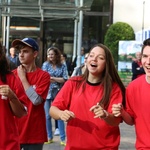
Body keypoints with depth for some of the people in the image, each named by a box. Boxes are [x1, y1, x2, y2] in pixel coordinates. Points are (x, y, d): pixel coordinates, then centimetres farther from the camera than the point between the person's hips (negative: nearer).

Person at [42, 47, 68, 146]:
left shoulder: (62, 66, 2)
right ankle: (49, 137, 16)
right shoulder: (46, 64, 3)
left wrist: (52, 78, -9)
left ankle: (63, 139, 3)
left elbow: (65, 80, -6)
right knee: (48, 116, 5)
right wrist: (58, 80, -8)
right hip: (48, 93, 1)